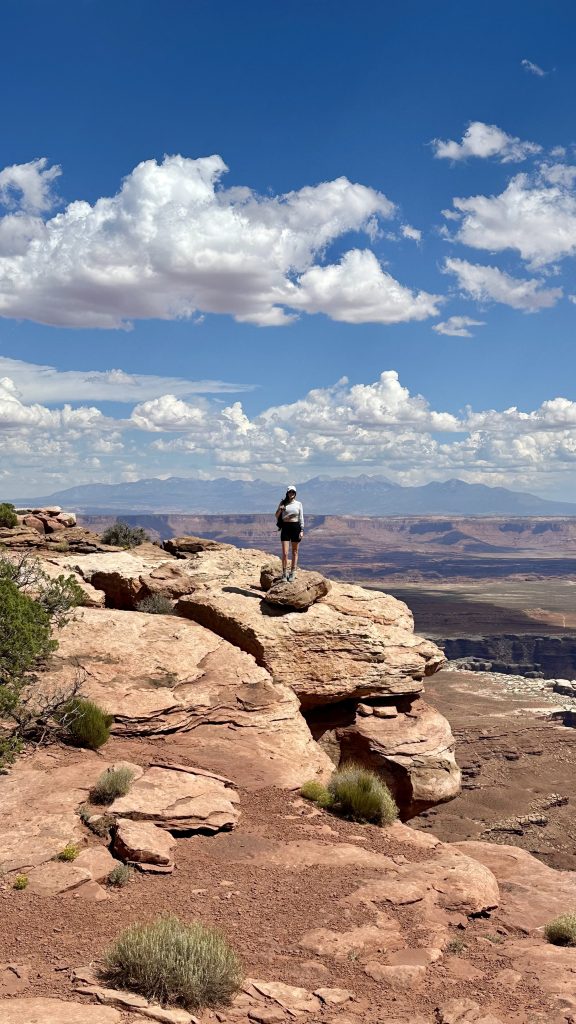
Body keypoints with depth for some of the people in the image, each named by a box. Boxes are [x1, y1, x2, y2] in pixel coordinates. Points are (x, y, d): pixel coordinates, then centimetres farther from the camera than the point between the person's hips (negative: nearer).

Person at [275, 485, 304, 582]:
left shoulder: (298, 504, 4)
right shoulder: (283, 503, 4)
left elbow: (301, 518, 5)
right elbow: (277, 516, 7)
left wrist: (302, 530, -3)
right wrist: (279, 510, -13)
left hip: (296, 527, 0)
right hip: (285, 527, 0)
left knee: (294, 552, 7)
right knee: (285, 553, -6)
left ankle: (292, 573, 16)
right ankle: (284, 574, 2)